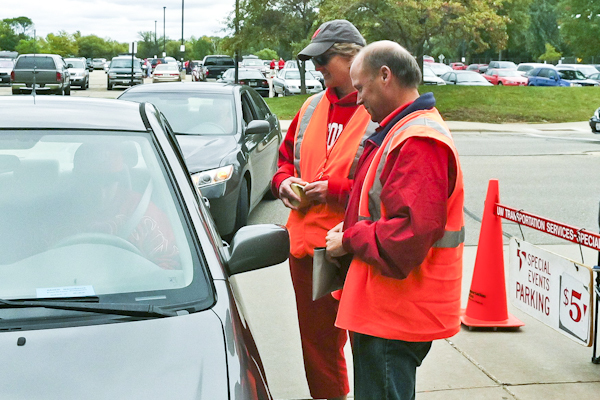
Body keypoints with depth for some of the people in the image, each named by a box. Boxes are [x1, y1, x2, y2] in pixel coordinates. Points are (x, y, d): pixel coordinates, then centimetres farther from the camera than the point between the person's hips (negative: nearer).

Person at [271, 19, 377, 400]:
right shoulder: (313, 107, 13)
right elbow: (286, 157, 25)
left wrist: (334, 190, -19)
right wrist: (284, 182, 4)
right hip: (307, 244, 7)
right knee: (317, 341, 18)